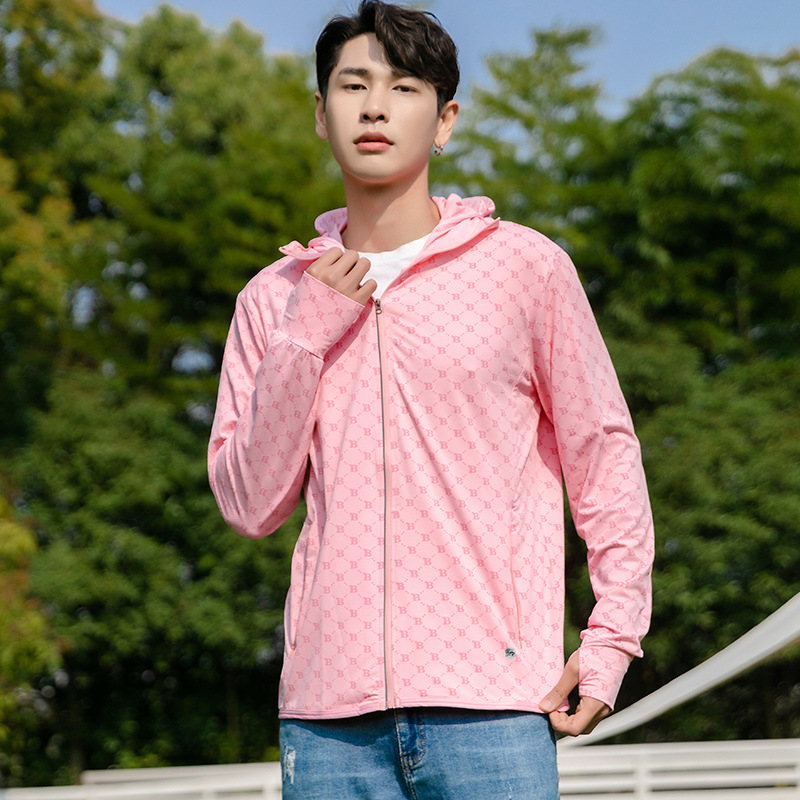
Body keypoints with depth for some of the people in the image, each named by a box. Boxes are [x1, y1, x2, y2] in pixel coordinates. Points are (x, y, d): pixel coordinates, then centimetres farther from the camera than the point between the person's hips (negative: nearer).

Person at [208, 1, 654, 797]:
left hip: (488, 700, -2)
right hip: (328, 710, 3)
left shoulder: (524, 266, 4)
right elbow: (250, 505, 6)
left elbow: (603, 454, 8)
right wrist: (307, 336, -3)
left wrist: (611, 638, 0)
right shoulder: (276, 298, 11)